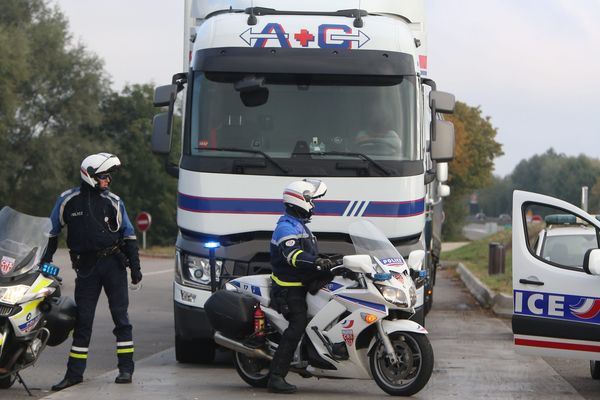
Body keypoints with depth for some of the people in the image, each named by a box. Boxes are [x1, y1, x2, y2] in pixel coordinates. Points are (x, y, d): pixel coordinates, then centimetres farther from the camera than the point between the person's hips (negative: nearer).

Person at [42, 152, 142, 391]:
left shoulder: (113, 201, 4)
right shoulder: (68, 201, 2)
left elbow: (128, 235, 8)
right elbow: (52, 231, 11)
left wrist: (135, 266, 2)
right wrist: (45, 260, 6)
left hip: (113, 262, 0)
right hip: (86, 266, 0)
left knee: (120, 316, -1)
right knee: (82, 320, 2)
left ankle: (126, 369, 4)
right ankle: (75, 372, 7)